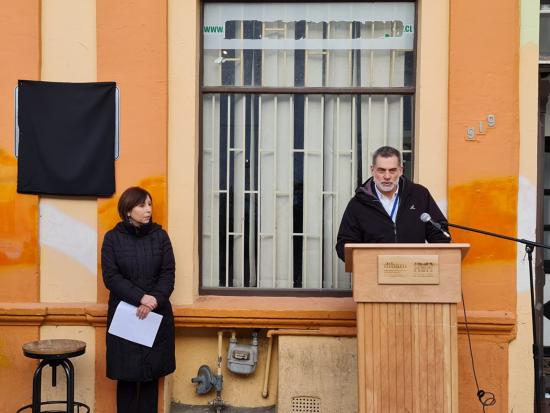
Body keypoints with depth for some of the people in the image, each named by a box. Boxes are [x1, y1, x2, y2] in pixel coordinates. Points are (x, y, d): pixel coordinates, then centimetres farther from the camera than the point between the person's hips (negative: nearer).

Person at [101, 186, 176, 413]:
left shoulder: (160, 236, 4)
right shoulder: (112, 238, 0)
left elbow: (168, 274, 0)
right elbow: (111, 277, -6)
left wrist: (155, 300, -17)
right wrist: (141, 298, -18)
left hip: (157, 314, 1)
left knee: (152, 373, 4)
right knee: (126, 374, 1)